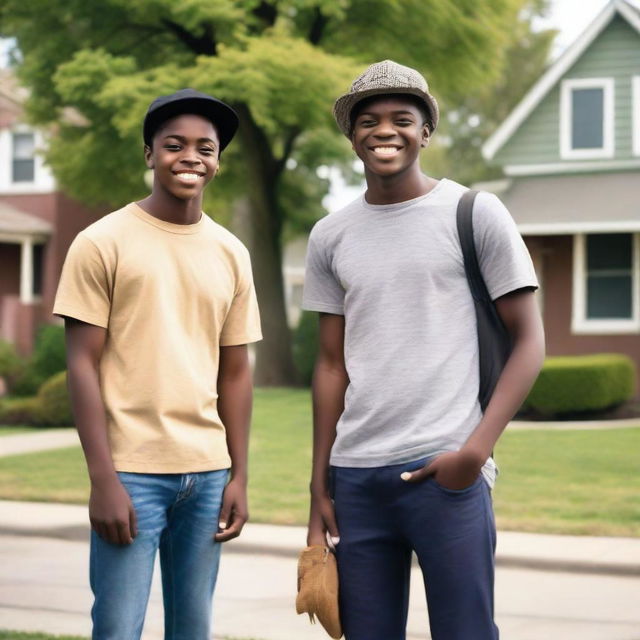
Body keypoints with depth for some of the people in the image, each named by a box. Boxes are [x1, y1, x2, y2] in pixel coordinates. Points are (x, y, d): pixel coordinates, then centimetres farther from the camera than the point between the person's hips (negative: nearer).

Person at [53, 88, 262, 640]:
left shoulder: (231, 254, 9)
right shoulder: (103, 242, -3)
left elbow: (235, 373, 13)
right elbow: (83, 364, -5)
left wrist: (239, 477, 7)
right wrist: (103, 479, -11)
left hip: (208, 473, 4)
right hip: (132, 472, -4)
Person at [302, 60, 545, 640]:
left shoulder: (474, 214, 0)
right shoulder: (330, 237, 11)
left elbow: (529, 342, 0)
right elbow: (332, 365, 14)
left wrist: (477, 448, -11)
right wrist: (319, 486, 11)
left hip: (444, 470, -4)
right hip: (355, 474, 4)